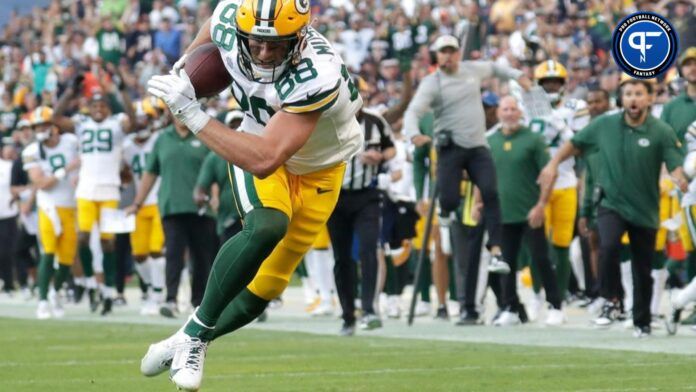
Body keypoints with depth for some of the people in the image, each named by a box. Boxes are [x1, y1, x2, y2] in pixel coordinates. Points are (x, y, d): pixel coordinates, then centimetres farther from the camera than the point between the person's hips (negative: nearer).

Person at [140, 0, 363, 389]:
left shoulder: (317, 76, -42)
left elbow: (264, 160, -46)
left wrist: (192, 113, -43)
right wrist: (183, 65, 3)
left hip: (318, 169, -1)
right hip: (257, 143, 1)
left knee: (265, 287, 2)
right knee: (266, 228, -31)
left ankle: (189, 343, 25)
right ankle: (196, 330, -18)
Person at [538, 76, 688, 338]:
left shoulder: (661, 132, -9)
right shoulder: (604, 125, -2)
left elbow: (675, 167, -18)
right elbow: (575, 144, 12)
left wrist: (680, 179, -40)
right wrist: (553, 164, 1)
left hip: (645, 210, 0)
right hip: (611, 203, 0)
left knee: (643, 271, 7)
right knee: (609, 245, -28)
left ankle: (642, 323, 26)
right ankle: (610, 299, -6)